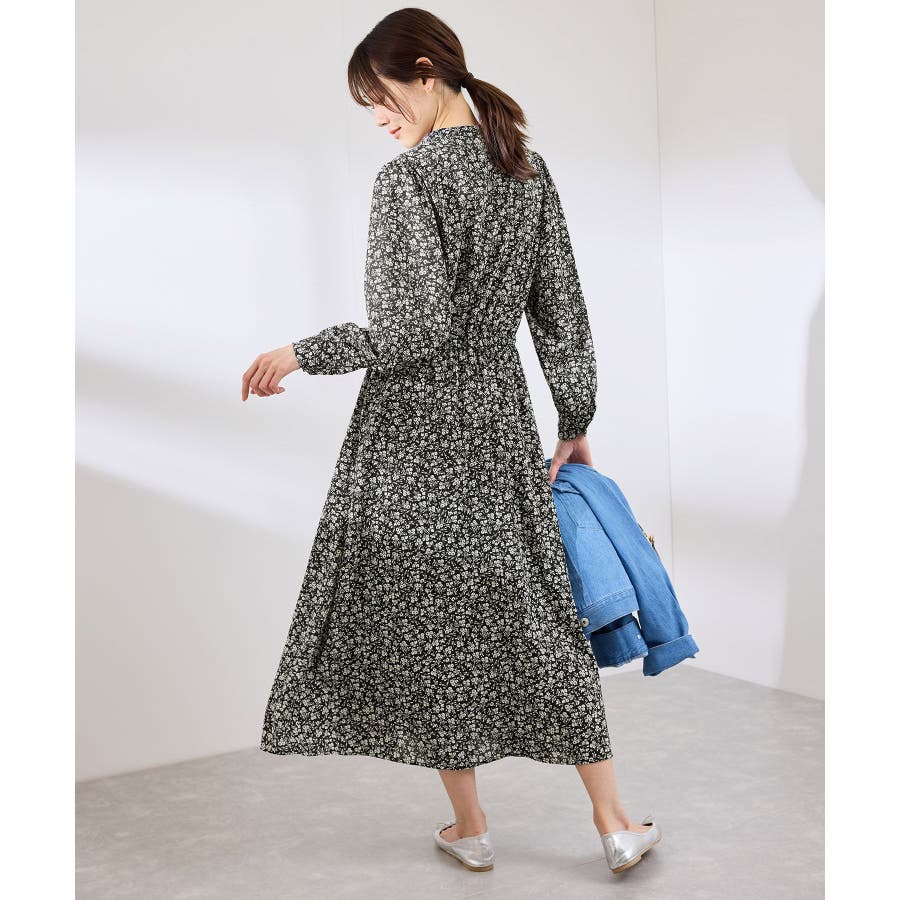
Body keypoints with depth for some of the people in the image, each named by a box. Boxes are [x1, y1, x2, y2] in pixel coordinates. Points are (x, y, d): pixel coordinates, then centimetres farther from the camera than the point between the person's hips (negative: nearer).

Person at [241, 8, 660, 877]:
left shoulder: (407, 177, -13)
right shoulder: (530, 171, 7)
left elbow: (415, 329, -20)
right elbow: (564, 317, 9)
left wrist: (300, 352, -9)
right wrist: (575, 425, 17)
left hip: (415, 429, -6)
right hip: (501, 421, 6)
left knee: (428, 620, 8)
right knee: (535, 611, 12)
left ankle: (470, 828, 20)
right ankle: (615, 821, 17)